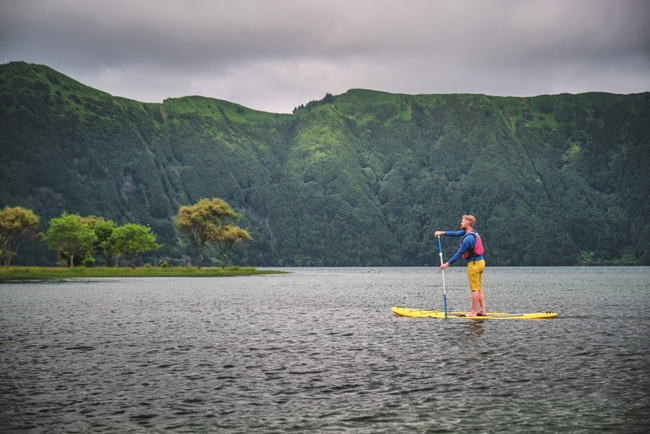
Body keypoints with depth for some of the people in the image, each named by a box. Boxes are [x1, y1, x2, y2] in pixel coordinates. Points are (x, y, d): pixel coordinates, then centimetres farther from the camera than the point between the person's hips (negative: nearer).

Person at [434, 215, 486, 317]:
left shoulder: (468, 238, -20)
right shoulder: (471, 232, 9)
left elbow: (459, 253, -18)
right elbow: (456, 233, 17)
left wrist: (447, 264, -12)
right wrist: (442, 232, 12)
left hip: (474, 264, -9)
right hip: (480, 262, 9)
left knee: (475, 289, -5)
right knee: (479, 288, 12)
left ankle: (473, 312, -2)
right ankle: (483, 310, 13)